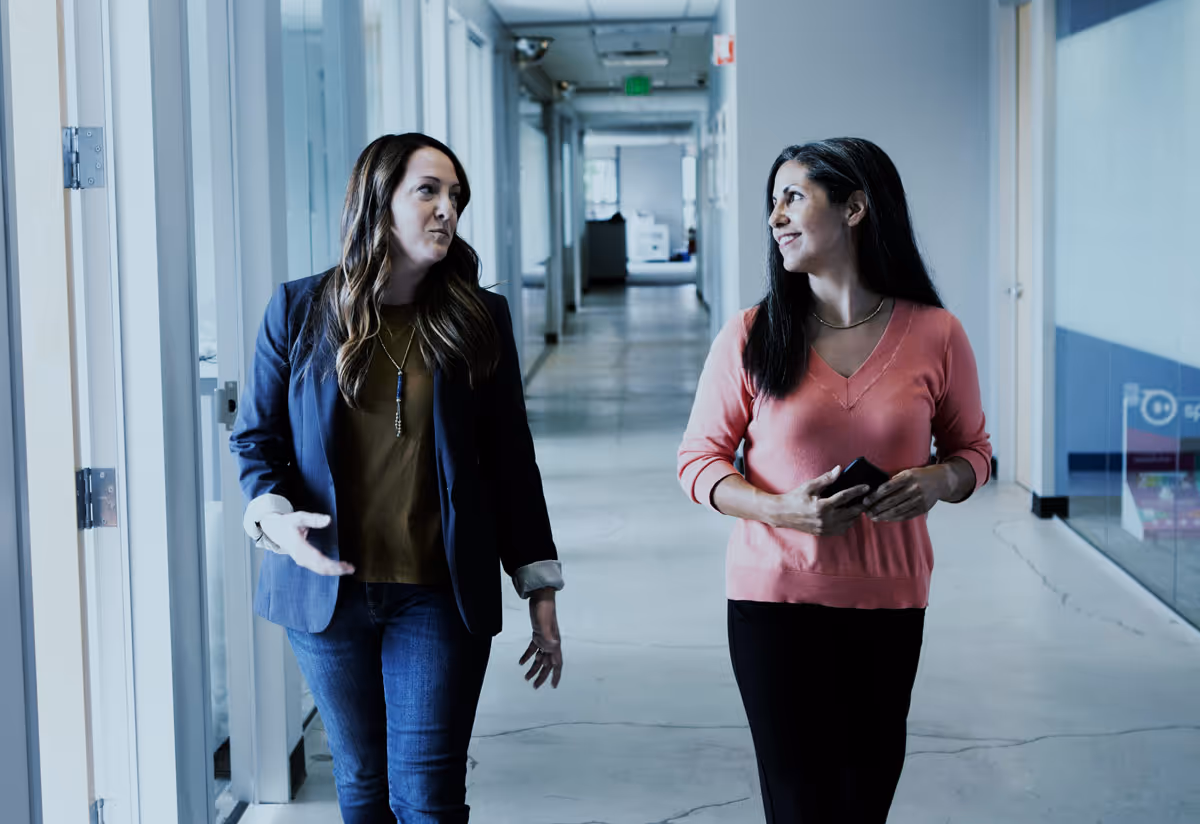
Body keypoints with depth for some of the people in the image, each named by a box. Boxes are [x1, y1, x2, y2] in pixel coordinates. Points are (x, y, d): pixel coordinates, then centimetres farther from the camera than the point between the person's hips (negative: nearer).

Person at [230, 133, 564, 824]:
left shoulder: (479, 318, 2)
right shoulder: (298, 310, 1)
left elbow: (510, 458, 4)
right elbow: (256, 437, 6)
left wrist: (541, 591, 3)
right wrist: (271, 512, -16)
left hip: (440, 597, -1)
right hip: (326, 588, 1)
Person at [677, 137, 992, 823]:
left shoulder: (936, 335, -1)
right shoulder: (751, 339, -2)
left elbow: (972, 449, 11)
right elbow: (699, 460, 1)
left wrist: (939, 481, -12)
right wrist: (780, 509, -17)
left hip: (889, 603, 1)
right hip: (775, 594, -1)